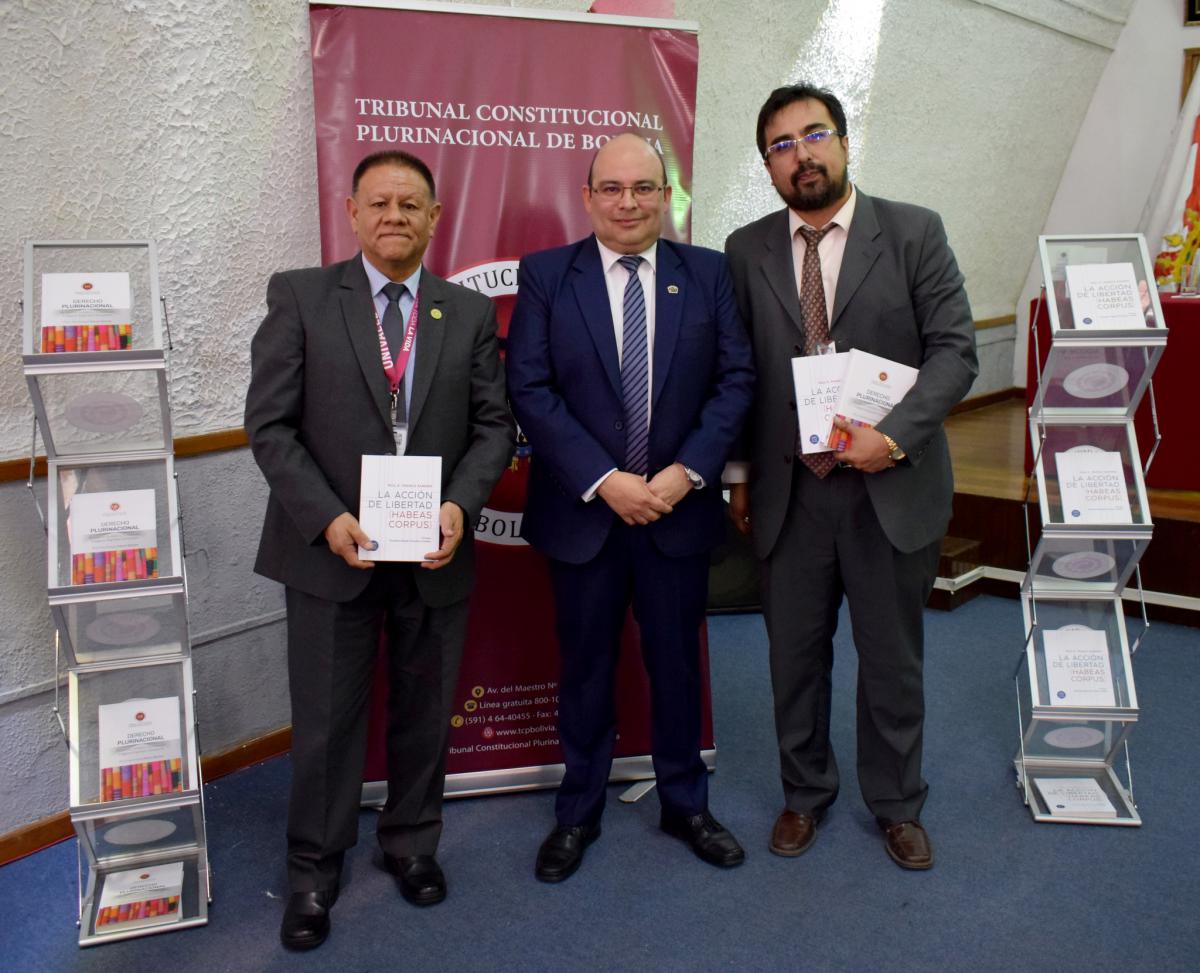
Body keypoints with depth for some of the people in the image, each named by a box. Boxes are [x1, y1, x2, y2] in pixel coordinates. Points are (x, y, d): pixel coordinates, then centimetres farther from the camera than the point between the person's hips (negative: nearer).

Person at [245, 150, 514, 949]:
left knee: (426, 712, 15)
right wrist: (325, 518, -16)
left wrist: (461, 504, -14)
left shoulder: (471, 312, 5)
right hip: (331, 550, -2)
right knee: (327, 719, 9)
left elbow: (494, 425, 3)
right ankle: (314, 870, 29)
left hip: (435, 553, 2)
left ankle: (412, 843, 37)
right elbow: (270, 424, -5)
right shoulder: (299, 296, -1)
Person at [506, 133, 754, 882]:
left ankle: (686, 805, 34)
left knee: (677, 662, 14)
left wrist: (687, 471, -13)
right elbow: (530, 390, -8)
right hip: (583, 511, -1)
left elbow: (737, 378, -1)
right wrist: (603, 481, -16)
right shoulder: (545, 276, -2)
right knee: (586, 669, 12)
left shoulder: (707, 273, 3)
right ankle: (578, 814, 31)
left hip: (680, 506, 1)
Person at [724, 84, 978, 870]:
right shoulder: (746, 250, 4)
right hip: (789, 491, 2)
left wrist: (894, 436, -19)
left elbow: (954, 350, -6)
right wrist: (739, 474, 6)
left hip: (893, 488, -1)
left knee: (893, 659, 12)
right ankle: (805, 793, 35)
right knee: (795, 656, 13)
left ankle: (897, 805, 33)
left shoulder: (914, 232, -2)